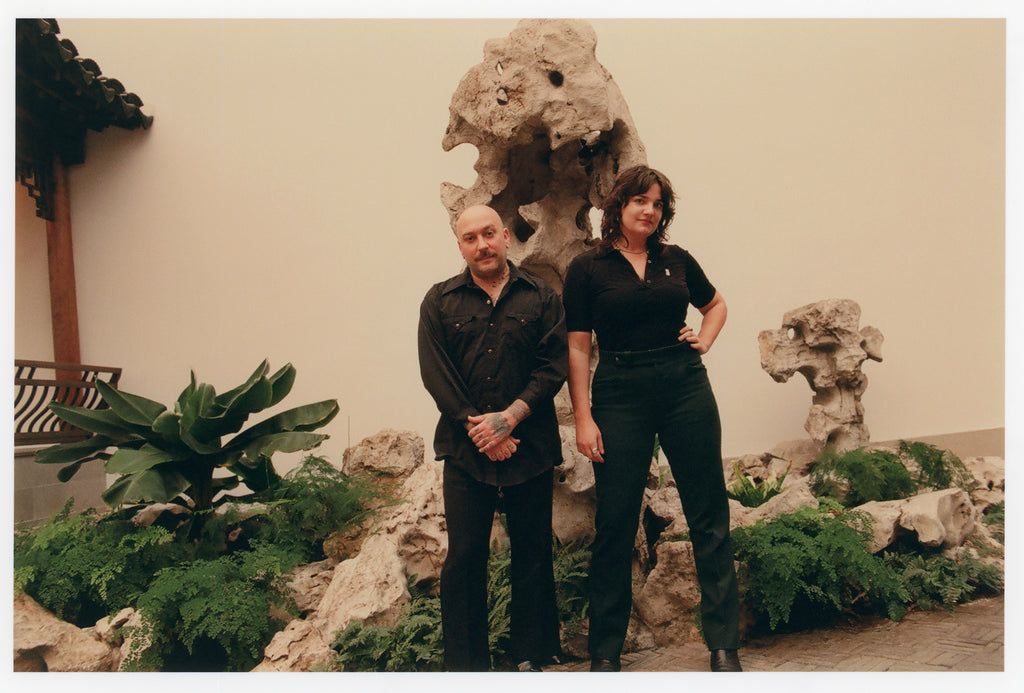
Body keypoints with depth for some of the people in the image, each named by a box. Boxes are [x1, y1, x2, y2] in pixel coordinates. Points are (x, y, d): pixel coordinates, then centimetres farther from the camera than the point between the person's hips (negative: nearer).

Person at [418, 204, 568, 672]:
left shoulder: (541, 298, 6)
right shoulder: (439, 302, 8)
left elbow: (554, 367, -2)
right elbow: (435, 375, 0)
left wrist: (509, 417, -14)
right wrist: (476, 427, -11)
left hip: (530, 447, 0)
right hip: (466, 449, 0)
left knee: (532, 555, 6)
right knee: (464, 557, 1)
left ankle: (530, 656, 19)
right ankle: (466, 665, 12)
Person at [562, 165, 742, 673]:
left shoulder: (676, 260, 10)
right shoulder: (587, 268, 1)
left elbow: (716, 304, 28)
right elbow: (578, 348, -2)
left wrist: (703, 342, 8)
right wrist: (583, 417, -8)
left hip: (686, 386, 3)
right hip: (620, 395, -3)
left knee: (709, 516, 4)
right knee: (615, 523, 2)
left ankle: (724, 645, 16)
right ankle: (605, 653, 15)